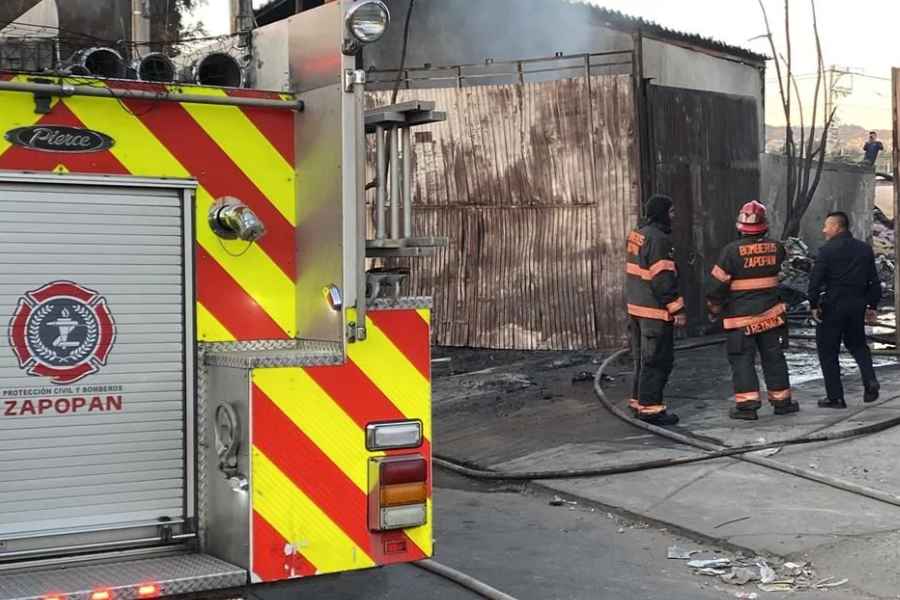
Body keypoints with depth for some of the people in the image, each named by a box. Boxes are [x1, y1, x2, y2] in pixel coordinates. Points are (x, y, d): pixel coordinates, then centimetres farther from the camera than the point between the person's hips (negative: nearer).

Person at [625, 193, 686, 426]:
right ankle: (650, 407, -1)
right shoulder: (658, 239, -18)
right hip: (655, 311, -10)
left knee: (643, 358, 17)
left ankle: (639, 401, 25)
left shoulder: (638, 235, 12)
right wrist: (678, 310, -17)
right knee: (657, 360, -4)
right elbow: (663, 279, -21)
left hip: (636, 307, 10)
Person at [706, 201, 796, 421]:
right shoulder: (776, 248, -2)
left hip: (740, 316, -3)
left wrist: (714, 308, 2)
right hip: (771, 314, 4)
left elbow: (717, 283, -12)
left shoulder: (732, 250, -14)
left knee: (742, 359, 2)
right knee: (773, 357, 13)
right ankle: (781, 400, 21)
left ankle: (747, 404, -3)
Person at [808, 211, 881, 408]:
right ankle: (870, 379, 0)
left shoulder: (827, 250, -9)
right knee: (857, 344, 24)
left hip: (833, 305, -5)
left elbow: (816, 280, -15)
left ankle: (836, 397, 4)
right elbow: (874, 281, 11)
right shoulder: (865, 249, 9)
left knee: (828, 351, 4)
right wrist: (872, 306, 16)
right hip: (858, 305, 5)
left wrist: (814, 305, -8)